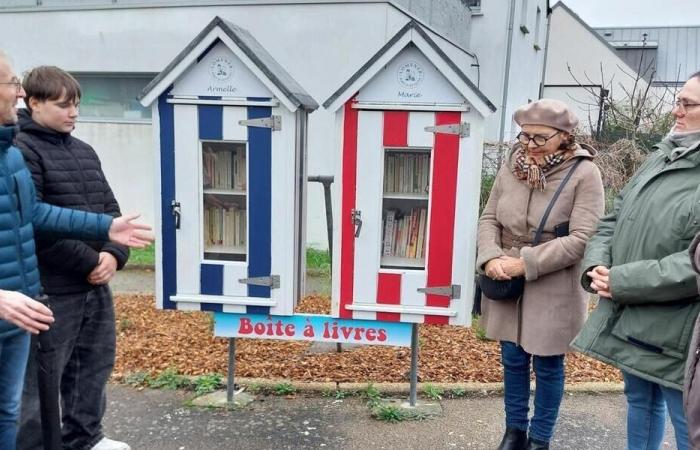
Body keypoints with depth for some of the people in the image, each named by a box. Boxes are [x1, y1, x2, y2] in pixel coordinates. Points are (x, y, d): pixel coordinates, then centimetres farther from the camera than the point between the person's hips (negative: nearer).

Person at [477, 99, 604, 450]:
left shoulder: (584, 174, -13)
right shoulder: (512, 166, 0)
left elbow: (582, 238, -18)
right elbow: (489, 218, 4)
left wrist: (526, 264, -22)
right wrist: (490, 258, -15)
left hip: (554, 290, -4)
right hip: (506, 285, 4)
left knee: (547, 365, 11)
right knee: (512, 359, 16)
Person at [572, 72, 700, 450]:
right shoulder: (660, 158, 11)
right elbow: (613, 219, 12)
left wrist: (621, 281, -21)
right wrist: (596, 266, -6)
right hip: (628, 320, 7)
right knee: (640, 401, 24)